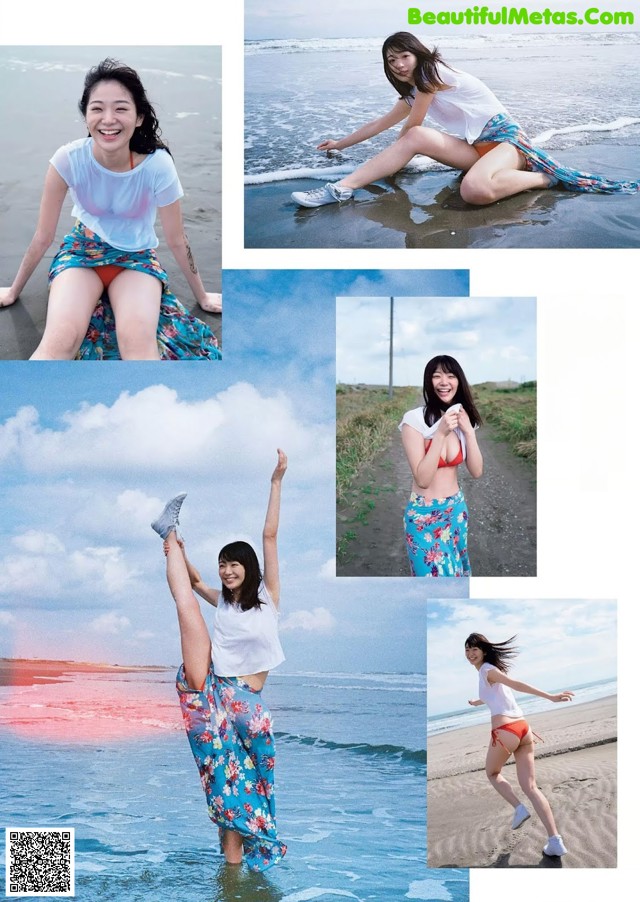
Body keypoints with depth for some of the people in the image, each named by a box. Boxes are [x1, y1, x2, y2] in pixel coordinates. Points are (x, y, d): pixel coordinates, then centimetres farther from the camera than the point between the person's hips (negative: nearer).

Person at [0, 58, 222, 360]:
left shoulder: (157, 165, -23)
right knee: (58, 343, -28)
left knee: (139, 343, -33)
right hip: (83, 248, 1)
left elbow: (177, 240, -7)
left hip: (137, 256, 0)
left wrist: (202, 296, 4)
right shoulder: (68, 160, -22)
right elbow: (43, 236, -7)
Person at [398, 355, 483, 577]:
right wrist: (441, 433, -28)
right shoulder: (415, 419, -17)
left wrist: (468, 431, -14)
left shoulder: (462, 418, 1)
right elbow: (422, 478, -21)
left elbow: (476, 472, -3)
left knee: (455, 571, 16)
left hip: (457, 509, 5)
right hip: (424, 515, -5)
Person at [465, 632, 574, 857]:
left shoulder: (486, 669, 0)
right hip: (523, 728, 8)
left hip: (505, 730, -8)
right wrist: (477, 701, 69)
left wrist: (550, 697, -22)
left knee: (492, 773, 21)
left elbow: (516, 684, -14)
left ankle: (519, 808, 2)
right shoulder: (489, 671, 25)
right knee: (530, 787, 3)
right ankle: (555, 841, -7)